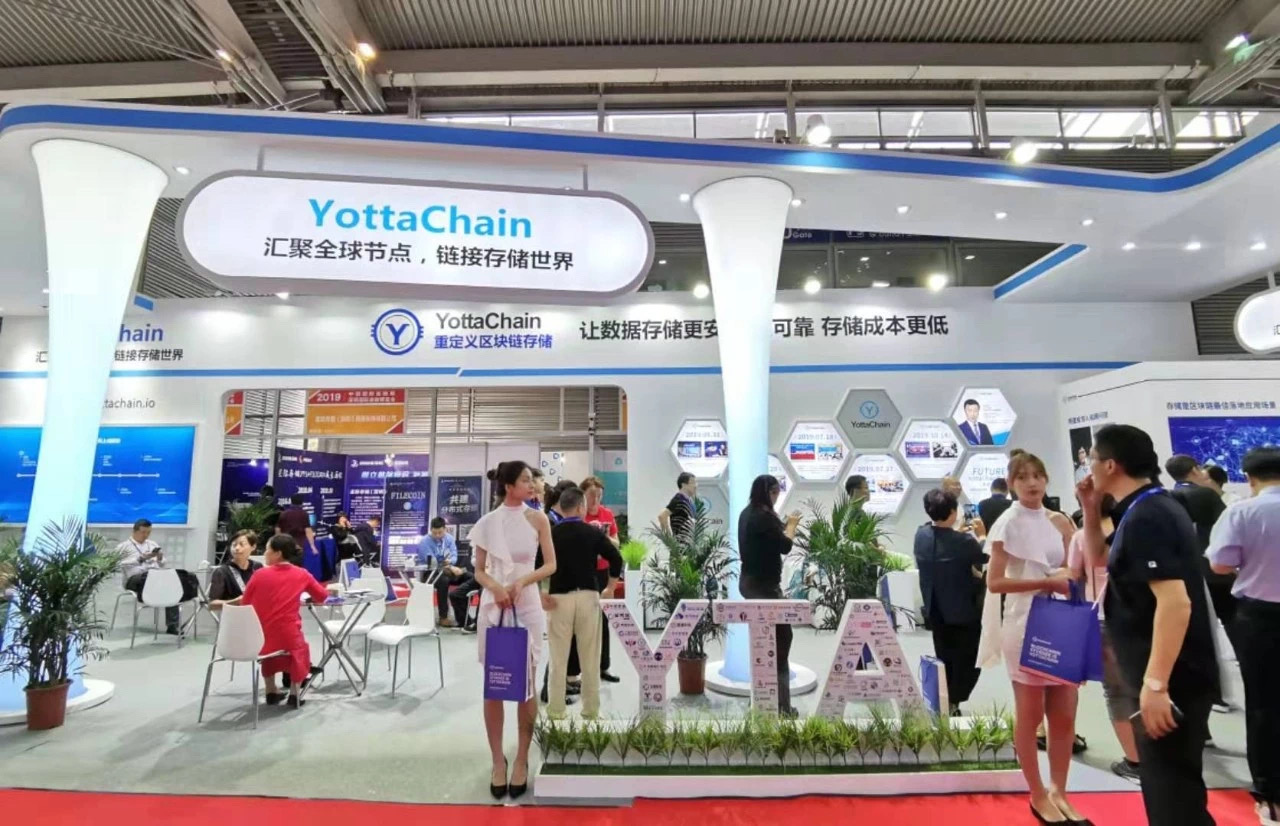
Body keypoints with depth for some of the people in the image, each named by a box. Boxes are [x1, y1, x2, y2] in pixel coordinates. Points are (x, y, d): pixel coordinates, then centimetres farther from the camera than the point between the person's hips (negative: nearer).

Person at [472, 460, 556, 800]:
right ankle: (498, 761, 19)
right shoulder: (487, 523, 1)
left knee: (525, 685, 6)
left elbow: (550, 565, -1)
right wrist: (495, 587, -15)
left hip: (528, 605, 0)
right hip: (493, 605, 1)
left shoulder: (537, 519, 0)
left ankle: (521, 760, 20)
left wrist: (521, 582, -16)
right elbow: (479, 571, 5)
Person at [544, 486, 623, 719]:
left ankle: (556, 711, 14)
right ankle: (591, 709, 18)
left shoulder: (551, 533, -1)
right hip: (588, 596, 1)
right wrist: (610, 588, 4)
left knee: (558, 659, 8)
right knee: (590, 657, 11)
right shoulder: (593, 532, 0)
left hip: (559, 597, 0)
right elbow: (616, 559, -6)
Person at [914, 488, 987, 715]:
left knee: (944, 659, 19)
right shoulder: (963, 541, -23)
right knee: (968, 660, 12)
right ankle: (952, 703, 9)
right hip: (963, 610, -5)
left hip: (935, 609, 5)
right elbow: (984, 559, -5)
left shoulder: (921, 535, -7)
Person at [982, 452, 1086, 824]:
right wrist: (1047, 582, -17)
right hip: (1025, 624, -5)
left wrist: (1070, 579, -7)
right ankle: (1038, 796, 21)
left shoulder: (1059, 522, 7)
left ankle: (1058, 792, 26)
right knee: (1030, 715, 7)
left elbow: (1074, 571, 16)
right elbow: (995, 582, -11)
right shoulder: (1007, 524, -8)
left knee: (1065, 715, 10)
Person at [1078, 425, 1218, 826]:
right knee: (1166, 783, 23)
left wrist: (1155, 684, -29)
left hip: (1172, 678, -10)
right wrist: (1091, 511, 9)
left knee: (1172, 789, 2)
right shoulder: (1146, 510, 10)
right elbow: (1099, 562, 22)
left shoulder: (1146, 516, -21)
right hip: (1167, 675, 10)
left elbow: (1175, 601, -29)